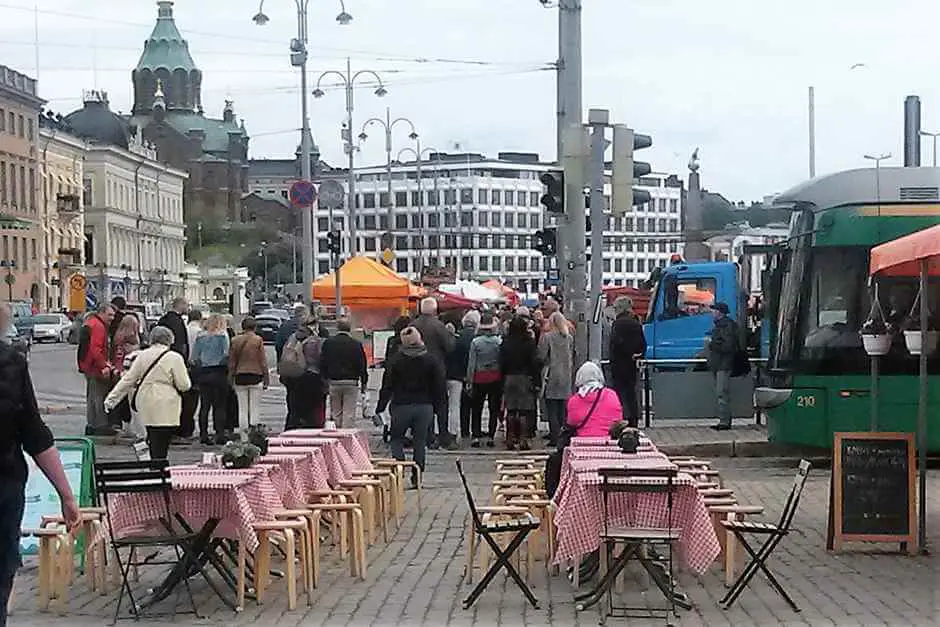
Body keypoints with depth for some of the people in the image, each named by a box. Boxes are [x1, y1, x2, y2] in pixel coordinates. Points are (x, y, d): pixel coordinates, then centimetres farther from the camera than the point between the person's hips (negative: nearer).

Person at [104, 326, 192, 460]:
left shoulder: (142, 355, 7)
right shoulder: (174, 358, -6)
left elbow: (128, 380, 10)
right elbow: (184, 385, -6)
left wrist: (112, 398, 18)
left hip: (146, 406, 5)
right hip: (165, 408, -5)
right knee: (161, 447, -6)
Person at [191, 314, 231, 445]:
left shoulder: (200, 338, 7)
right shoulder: (223, 336, -5)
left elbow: (194, 358, 5)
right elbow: (226, 354, -12)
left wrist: (198, 370, 12)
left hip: (203, 374, 4)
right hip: (219, 373, -4)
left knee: (204, 406, 7)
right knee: (219, 406, 1)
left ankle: (203, 435, 7)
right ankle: (220, 434, -1)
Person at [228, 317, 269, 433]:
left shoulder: (235, 340, 2)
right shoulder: (258, 340, -5)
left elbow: (231, 362, 5)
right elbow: (263, 360, -3)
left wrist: (231, 379, 12)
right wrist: (265, 379, 4)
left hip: (240, 377, 2)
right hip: (255, 376, -2)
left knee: (242, 409, 8)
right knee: (255, 408, 3)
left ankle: (243, 431, 7)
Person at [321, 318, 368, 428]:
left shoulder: (328, 343, 1)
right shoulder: (356, 344, -5)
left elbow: (322, 365, 3)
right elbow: (362, 365, -2)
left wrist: (325, 380, 11)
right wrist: (364, 383, 7)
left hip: (333, 382, 2)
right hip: (351, 383, -2)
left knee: (336, 413, 13)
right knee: (349, 414, 0)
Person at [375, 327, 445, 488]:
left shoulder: (396, 361, -6)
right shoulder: (430, 360, 0)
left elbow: (387, 386, -4)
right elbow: (439, 386, 4)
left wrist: (380, 408, 2)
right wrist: (437, 406, 14)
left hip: (401, 406, -2)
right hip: (424, 406, 2)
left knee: (397, 439, 12)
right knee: (420, 441, 8)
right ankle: (417, 477, 8)